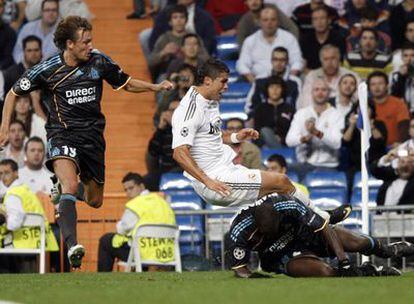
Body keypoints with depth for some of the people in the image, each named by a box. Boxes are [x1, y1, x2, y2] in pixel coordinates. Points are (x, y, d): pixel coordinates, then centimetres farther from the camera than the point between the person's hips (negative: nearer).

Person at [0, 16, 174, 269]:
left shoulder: (99, 62, -1)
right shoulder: (47, 70, -8)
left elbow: (126, 83, 15)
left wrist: (156, 87, -1)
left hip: (93, 136, 4)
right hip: (62, 134, -4)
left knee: (95, 201, 13)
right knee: (71, 186, -31)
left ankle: (62, 189, 47)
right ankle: (72, 246, -39)